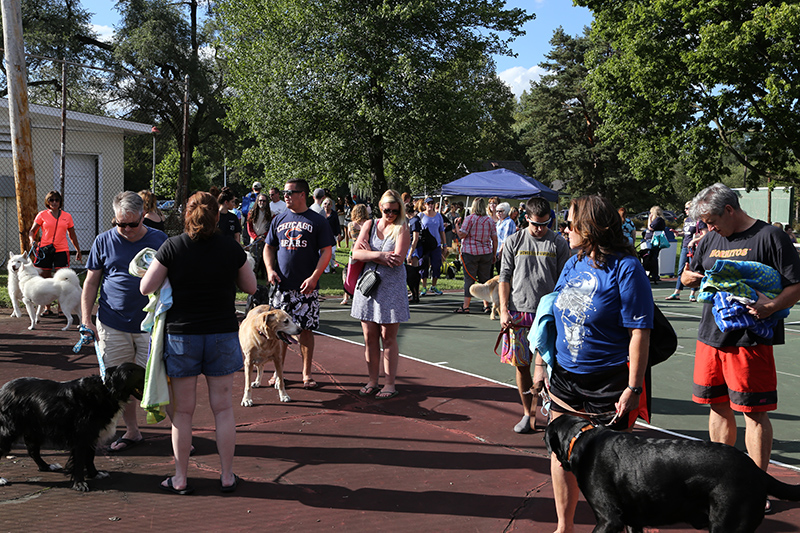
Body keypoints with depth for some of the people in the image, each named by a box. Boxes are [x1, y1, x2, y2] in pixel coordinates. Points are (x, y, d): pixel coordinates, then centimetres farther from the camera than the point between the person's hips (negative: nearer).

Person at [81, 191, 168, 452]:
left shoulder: (159, 240, 0)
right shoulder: (104, 241, 3)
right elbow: (91, 282, 9)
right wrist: (86, 318, 2)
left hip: (151, 325, -2)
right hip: (113, 326, 2)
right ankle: (131, 431, 24)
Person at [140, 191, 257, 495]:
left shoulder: (172, 247, -8)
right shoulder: (231, 248, -4)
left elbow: (146, 288, -3)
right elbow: (250, 287, 8)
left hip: (182, 335, -1)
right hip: (223, 334, 1)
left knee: (183, 410, 9)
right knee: (223, 408, 10)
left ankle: (180, 479, 18)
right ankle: (227, 476, 18)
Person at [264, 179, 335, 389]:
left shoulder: (318, 221, 1)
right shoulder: (279, 220, 11)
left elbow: (326, 252, -3)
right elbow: (269, 248, 16)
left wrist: (314, 277, -13)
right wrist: (270, 269, -2)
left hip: (307, 287, -3)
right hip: (282, 285, 3)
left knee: (306, 329, 2)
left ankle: (307, 373, 14)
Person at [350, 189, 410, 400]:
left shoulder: (402, 228, -1)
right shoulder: (370, 225, 9)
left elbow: (398, 259, -14)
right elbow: (356, 252, -3)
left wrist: (370, 253, -7)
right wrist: (380, 255, -16)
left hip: (391, 287, -3)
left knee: (388, 337, 1)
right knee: (370, 337, 7)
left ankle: (390, 383, 9)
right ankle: (372, 381, 17)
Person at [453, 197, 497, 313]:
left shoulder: (470, 218, -6)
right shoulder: (489, 220, 7)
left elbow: (462, 235, -10)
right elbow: (495, 239, 7)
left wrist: (456, 226, 8)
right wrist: (494, 254, 14)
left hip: (470, 252, -4)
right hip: (486, 253, 4)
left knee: (469, 279, -2)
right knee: (485, 279, 9)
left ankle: (466, 306, -4)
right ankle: (486, 305, 12)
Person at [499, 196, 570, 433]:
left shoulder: (559, 244, 4)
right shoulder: (514, 242, 6)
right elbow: (505, 278, 7)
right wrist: (504, 310, -2)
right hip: (518, 312, 1)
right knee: (521, 365, 5)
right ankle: (527, 414, 18)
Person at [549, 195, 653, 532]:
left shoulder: (625, 267, -14)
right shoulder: (573, 264, 7)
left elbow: (640, 331, -17)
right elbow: (553, 314, 15)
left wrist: (633, 387, -20)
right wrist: (540, 363, 13)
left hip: (609, 382, -6)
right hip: (564, 375, 7)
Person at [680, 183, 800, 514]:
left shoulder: (770, 237, -6)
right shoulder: (710, 240, 13)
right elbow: (686, 276, 22)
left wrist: (771, 307, -27)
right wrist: (692, 277, -1)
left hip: (750, 340, -6)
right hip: (711, 336, 6)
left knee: (754, 412, -1)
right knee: (719, 406, 14)